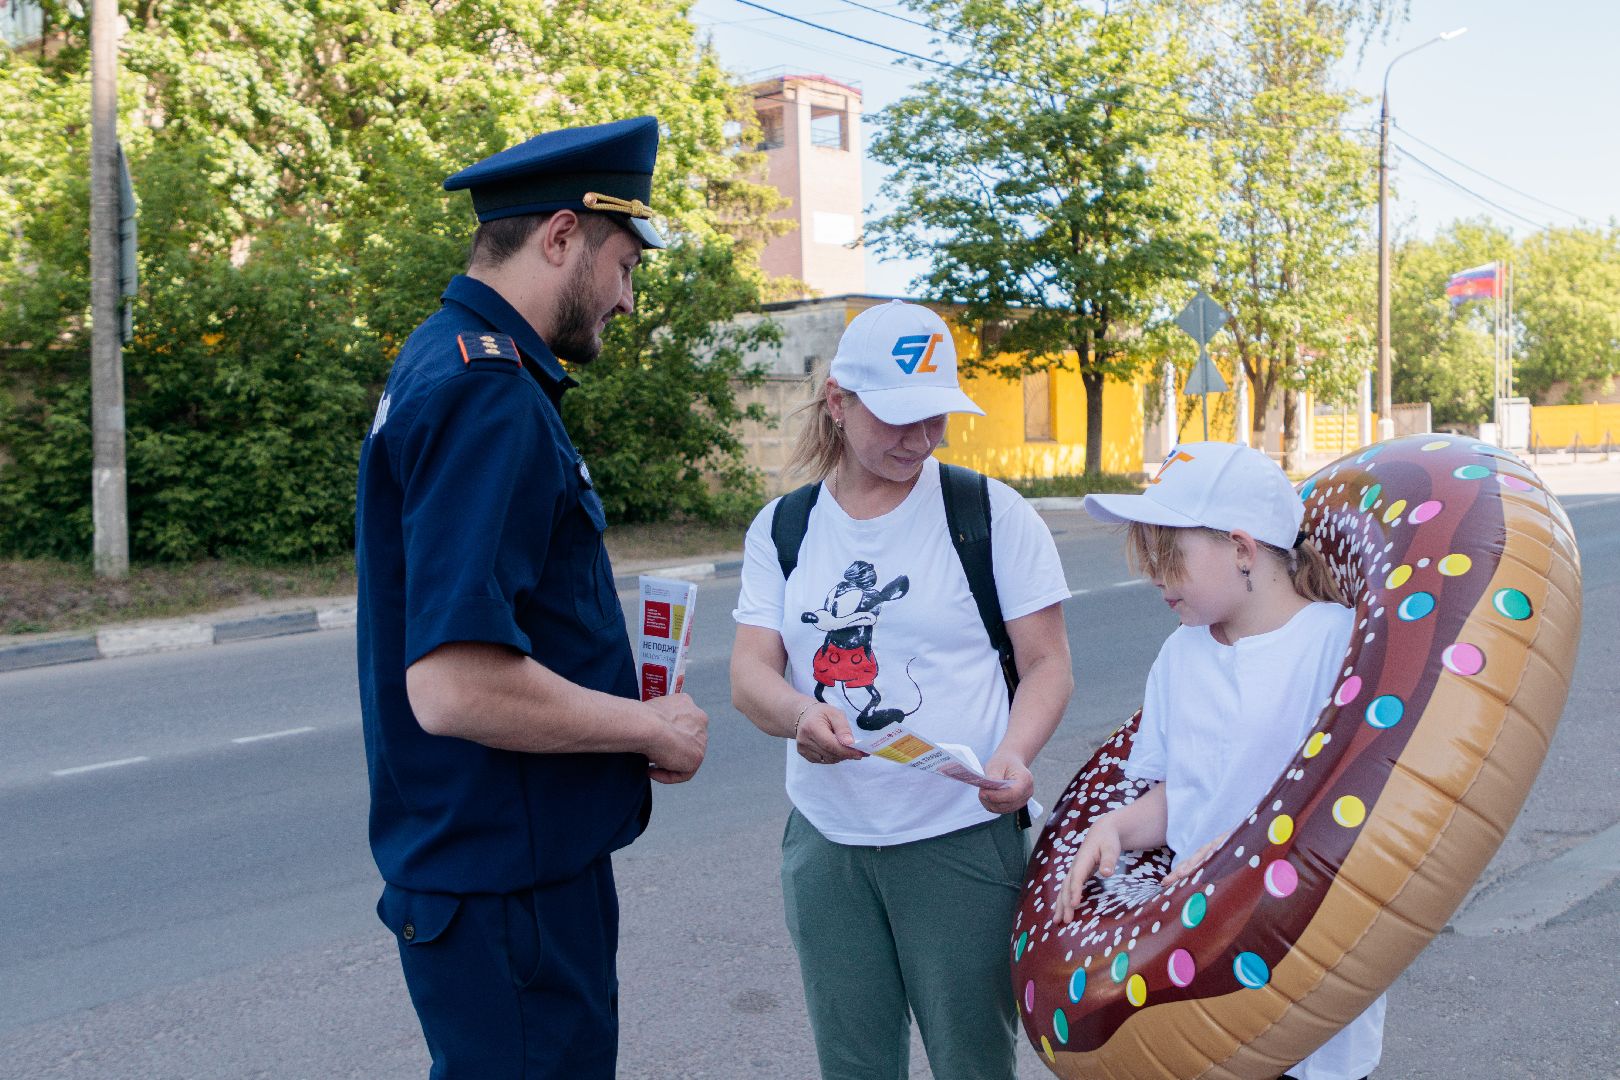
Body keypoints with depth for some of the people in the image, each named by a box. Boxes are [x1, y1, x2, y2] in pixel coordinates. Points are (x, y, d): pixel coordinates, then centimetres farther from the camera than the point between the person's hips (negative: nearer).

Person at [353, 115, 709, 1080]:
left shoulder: (440, 365, 10)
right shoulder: (490, 395, -22)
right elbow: (456, 688, -30)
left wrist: (629, 714, 10)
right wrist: (655, 727, -15)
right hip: (508, 890, -10)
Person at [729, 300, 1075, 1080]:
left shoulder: (991, 513, -3)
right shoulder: (782, 527, 5)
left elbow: (1047, 666, -2)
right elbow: (749, 675, -2)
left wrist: (1013, 755, -22)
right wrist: (799, 713, -24)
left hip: (961, 839, -2)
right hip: (824, 840, 3)